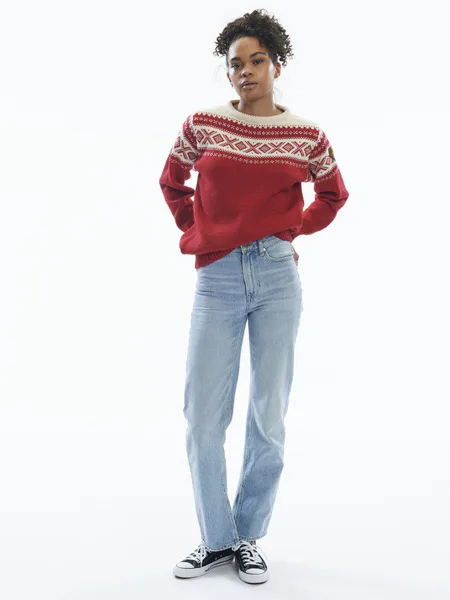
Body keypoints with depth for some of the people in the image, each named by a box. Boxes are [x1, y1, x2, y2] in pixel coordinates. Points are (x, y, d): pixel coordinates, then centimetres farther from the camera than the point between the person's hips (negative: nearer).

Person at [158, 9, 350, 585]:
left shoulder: (307, 136, 4)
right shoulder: (202, 124, 3)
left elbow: (333, 195, 21)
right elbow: (171, 181, 19)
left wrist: (294, 231, 12)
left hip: (277, 277, 0)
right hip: (218, 279, 0)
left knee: (269, 416, 5)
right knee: (202, 417, 0)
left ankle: (249, 538, 22)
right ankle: (216, 539, 19)